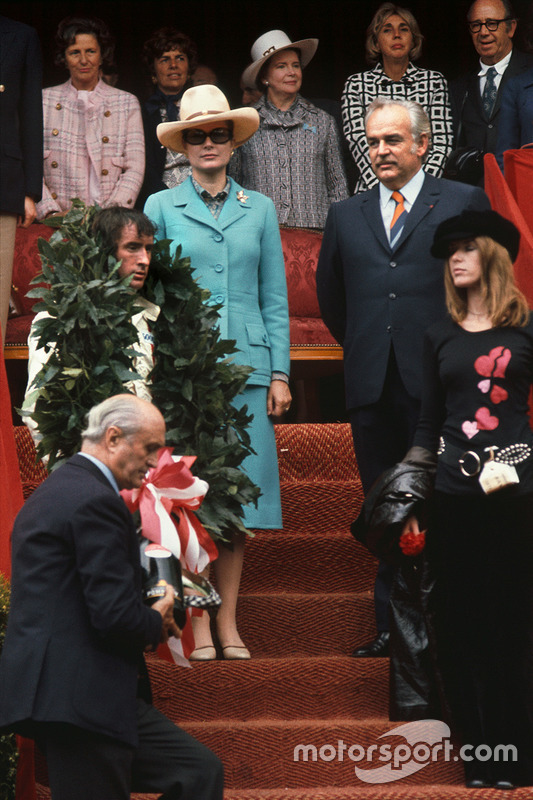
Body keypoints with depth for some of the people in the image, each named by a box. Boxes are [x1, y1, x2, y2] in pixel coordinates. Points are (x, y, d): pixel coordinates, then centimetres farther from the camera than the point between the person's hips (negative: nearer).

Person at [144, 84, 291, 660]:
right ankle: (197, 623, 1)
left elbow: (275, 299, 12)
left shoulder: (259, 210, 12)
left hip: (246, 367, 2)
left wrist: (279, 372, 4)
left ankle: (228, 622, 9)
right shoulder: (162, 208, 7)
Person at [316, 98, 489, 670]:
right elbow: (330, 296, 25)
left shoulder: (464, 203, 5)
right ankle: (392, 625, 10)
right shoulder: (346, 216, 15)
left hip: (439, 381, -3)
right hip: (372, 384, 3)